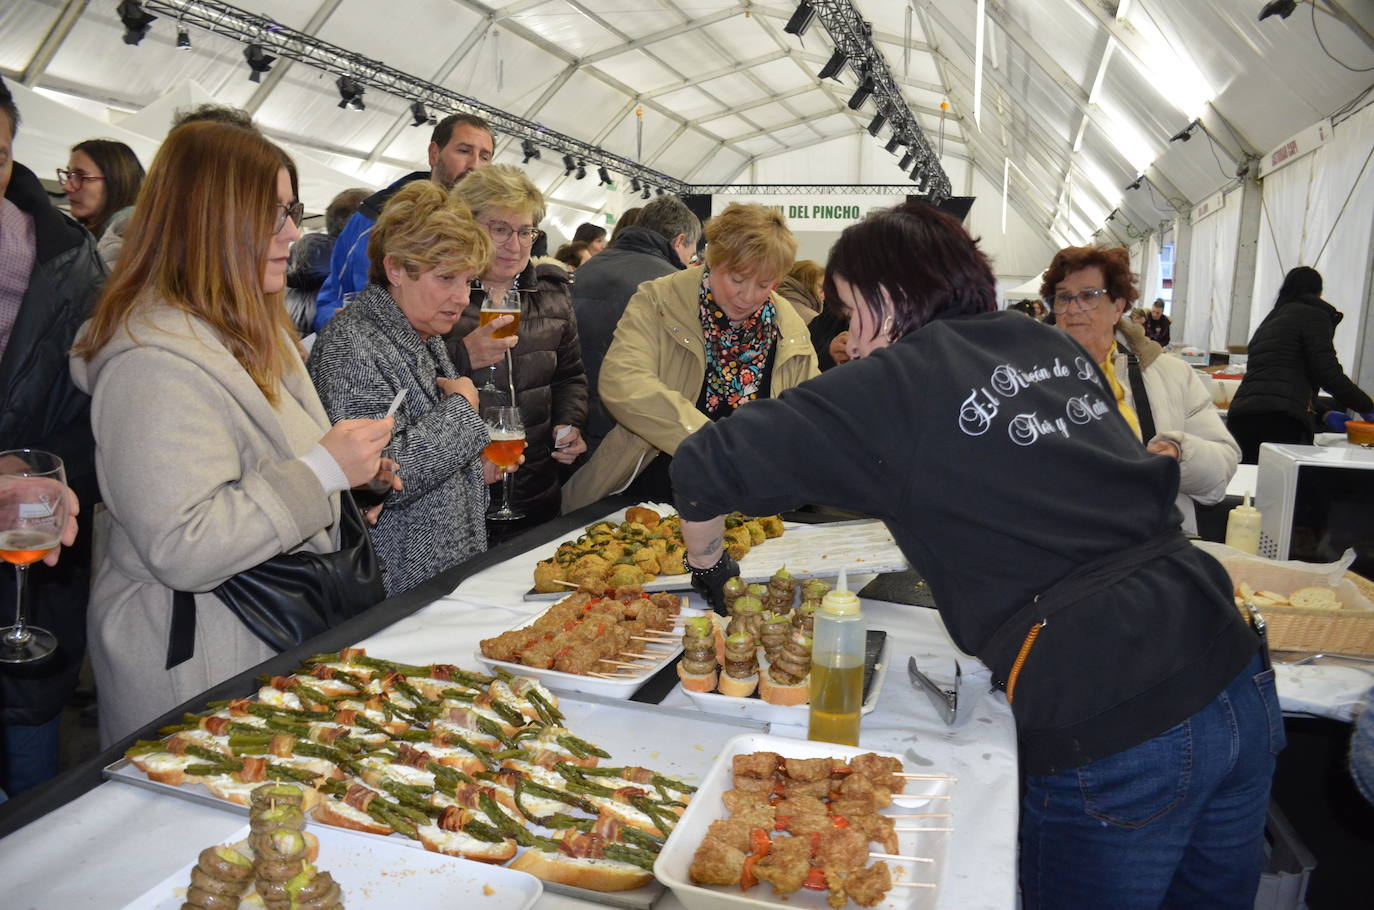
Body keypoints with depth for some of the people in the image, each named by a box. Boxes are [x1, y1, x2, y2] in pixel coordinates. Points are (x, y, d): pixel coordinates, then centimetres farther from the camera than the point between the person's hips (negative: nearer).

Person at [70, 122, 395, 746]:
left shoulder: (252, 332, 11)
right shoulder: (158, 361, -23)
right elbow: (182, 548, -28)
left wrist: (352, 474, 7)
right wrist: (320, 473, -26)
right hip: (195, 659, -9)